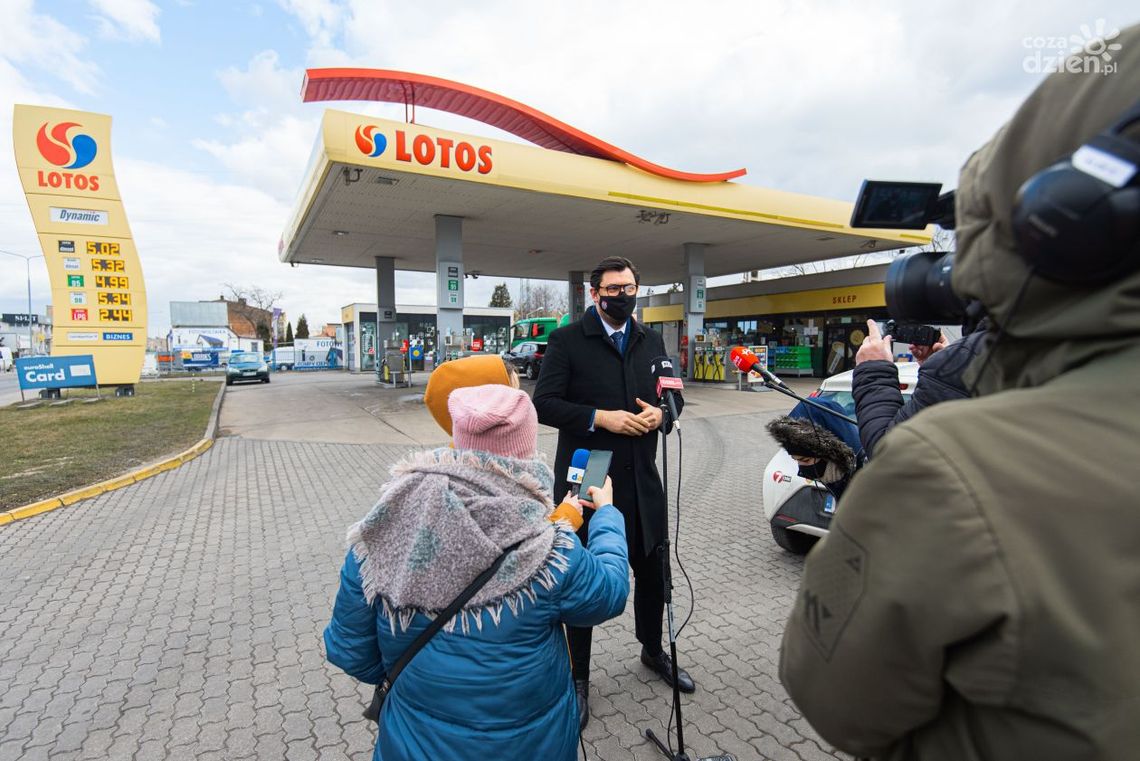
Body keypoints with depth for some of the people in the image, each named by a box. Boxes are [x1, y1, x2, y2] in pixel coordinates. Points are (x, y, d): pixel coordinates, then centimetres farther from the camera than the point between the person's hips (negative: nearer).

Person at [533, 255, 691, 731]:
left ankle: (653, 650, 47)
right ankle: (579, 677, 32)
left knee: (652, 572, 19)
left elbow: (673, 394, 14)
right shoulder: (567, 340, -7)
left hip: (642, 481, 5)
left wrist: (659, 413, -8)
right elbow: (544, 404, -12)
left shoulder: (652, 342, 9)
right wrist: (600, 417, -21)